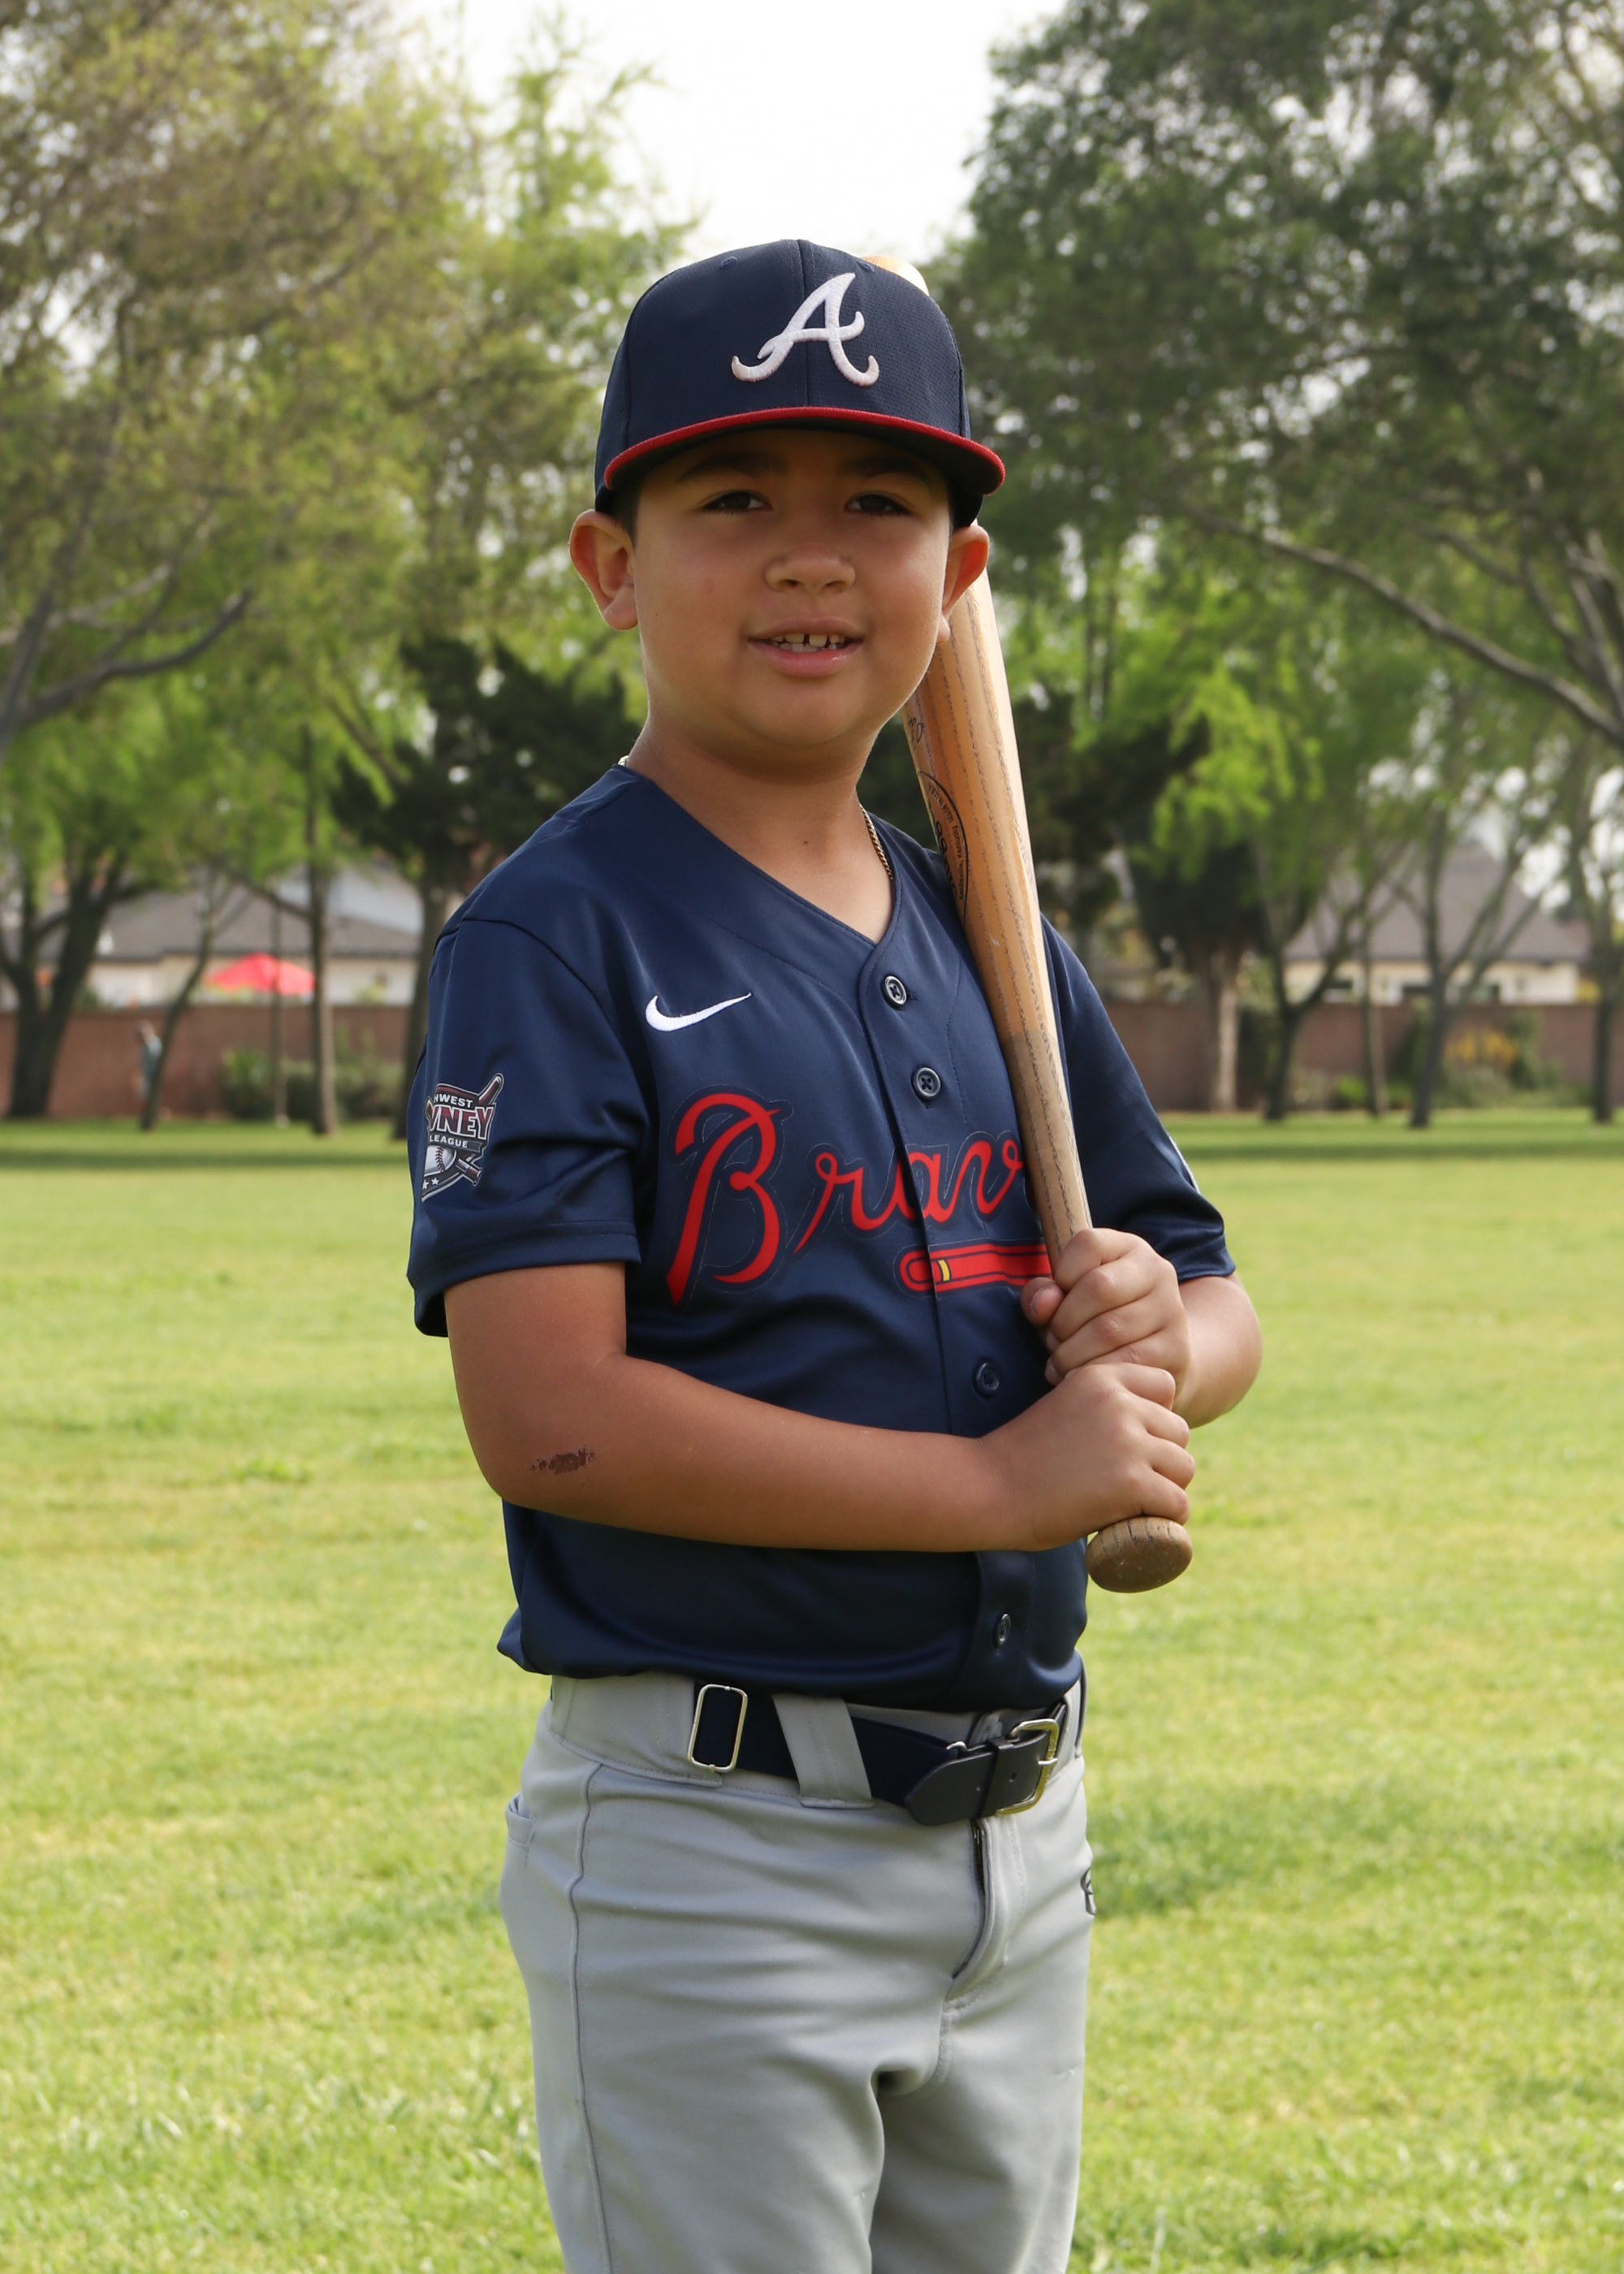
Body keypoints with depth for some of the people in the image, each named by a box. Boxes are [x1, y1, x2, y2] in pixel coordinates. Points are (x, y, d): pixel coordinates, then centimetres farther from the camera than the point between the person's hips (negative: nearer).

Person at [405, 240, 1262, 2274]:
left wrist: (1156, 1341, -7)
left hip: (1016, 1838, 7)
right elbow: (547, 1417, -20)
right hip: (705, 1848, -7)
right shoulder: (559, 938, -10)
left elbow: (1219, 1303, 19)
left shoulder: (992, 946, 12)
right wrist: (1007, 1484, -18)